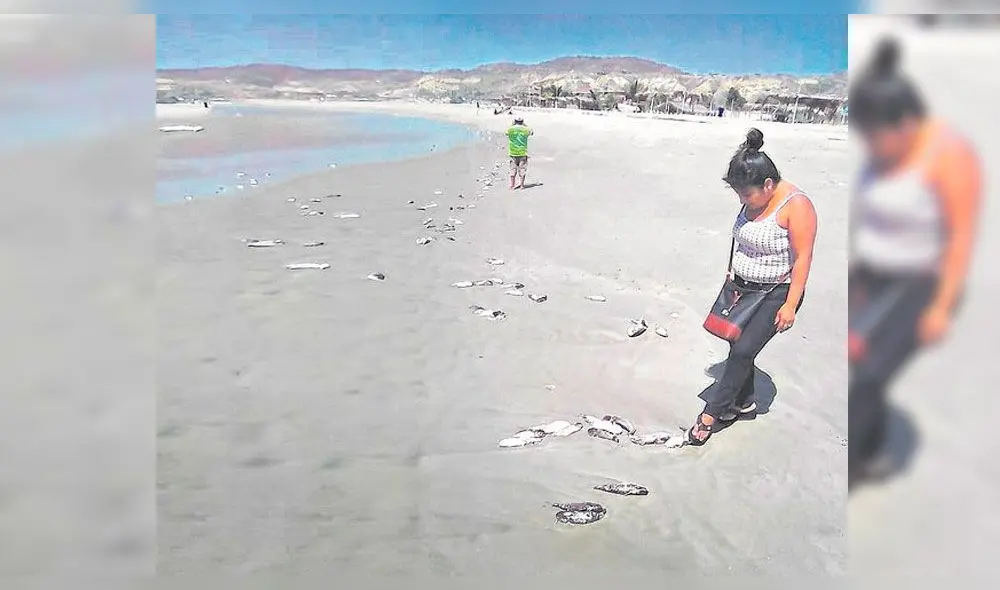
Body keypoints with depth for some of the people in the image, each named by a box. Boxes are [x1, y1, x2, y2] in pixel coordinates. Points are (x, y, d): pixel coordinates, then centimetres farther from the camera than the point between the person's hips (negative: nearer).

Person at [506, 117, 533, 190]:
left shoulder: (510, 129, -2)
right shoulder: (525, 129, -2)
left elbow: (506, 133, 21)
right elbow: (532, 132, 19)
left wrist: (512, 125, 28)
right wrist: (525, 125, 24)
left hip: (513, 153, 1)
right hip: (523, 153, -1)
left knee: (513, 169, 8)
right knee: (522, 169, 8)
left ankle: (512, 186, 9)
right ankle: (522, 185, 9)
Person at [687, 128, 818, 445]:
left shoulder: (796, 205, -23)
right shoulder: (753, 200, -1)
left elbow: (803, 258, -21)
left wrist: (790, 304, -20)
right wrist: (733, 275, 17)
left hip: (776, 294, -7)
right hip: (744, 288, 7)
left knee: (743, 350, -11)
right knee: (738, 346, 13)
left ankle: (711, 413, -1)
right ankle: (743, 401, 33)